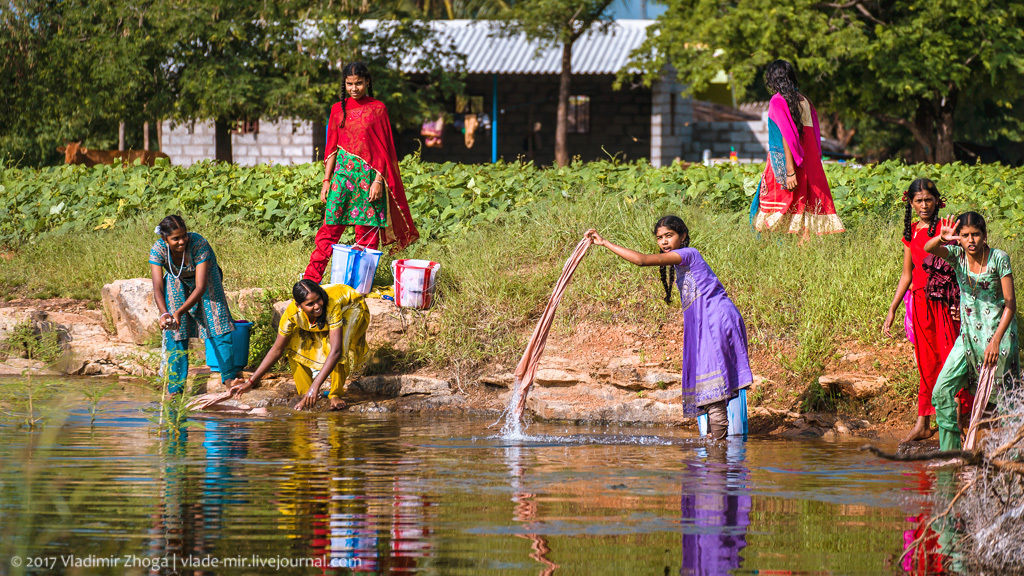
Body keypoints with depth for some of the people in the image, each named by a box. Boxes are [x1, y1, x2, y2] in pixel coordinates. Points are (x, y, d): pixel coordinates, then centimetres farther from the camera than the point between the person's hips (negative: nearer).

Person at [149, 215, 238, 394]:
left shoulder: (199, 244, -37)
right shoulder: (158, 250, -30)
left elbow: (201, 287, -39)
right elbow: (158, 287, -35)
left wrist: (179, 312, -48)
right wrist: (164, 314, -53)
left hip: (206, 277, -2)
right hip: (177, 283, 2)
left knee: (218, 323, -13)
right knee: (175, 331, -8)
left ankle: (229, 378, -3)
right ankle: (175, 388, -4)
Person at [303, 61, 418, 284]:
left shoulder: (377, 109, 2)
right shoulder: (338, 109, 10)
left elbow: (383, 148, 0)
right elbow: (332, 147, 13)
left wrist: (378, 180, -8)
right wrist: (326, 180, 7)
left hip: (368, 174, -2)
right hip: (343, 172, 2)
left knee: (367, 232, -1)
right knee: (330, 227, -3)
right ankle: (311, 279, -3)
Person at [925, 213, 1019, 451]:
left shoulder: (999, 258, -11)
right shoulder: (957, 255, -1)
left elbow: (1010, 304, -10)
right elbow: (928, 248, -21)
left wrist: (996, 341, -18)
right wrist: (942, 239, -45)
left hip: (998, 331, -4)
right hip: (968, 333, 4)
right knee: (942, 391, -3)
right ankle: (949, 454, 6)